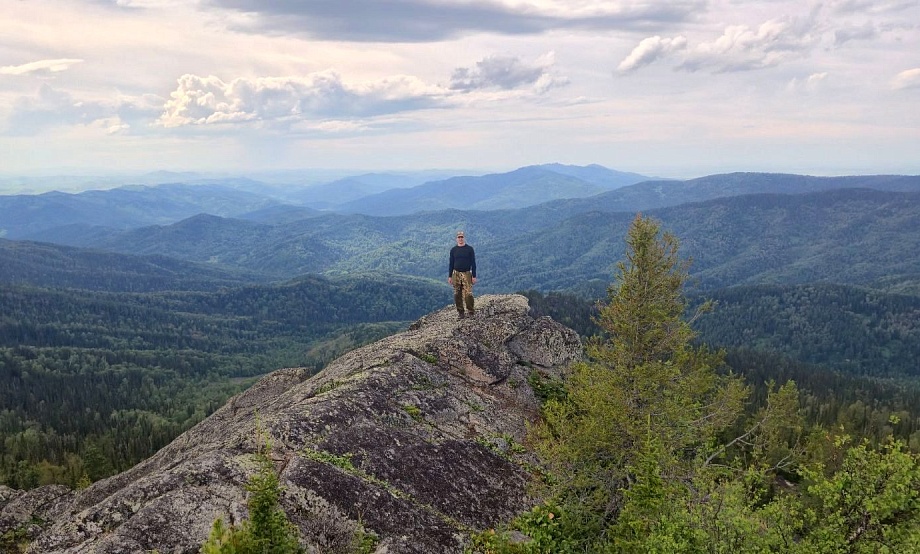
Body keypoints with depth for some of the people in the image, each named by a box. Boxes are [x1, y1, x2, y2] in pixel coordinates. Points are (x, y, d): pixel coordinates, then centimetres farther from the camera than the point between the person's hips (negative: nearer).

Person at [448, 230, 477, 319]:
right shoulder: (453, 250, 8)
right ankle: (461, 313, 10)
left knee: (468, 294, -13)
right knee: (457, 295, 2)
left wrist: (474, 276, -4)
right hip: (456, 274, 3)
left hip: (467, 274, -3)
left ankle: (470, 312, -2)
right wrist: (449, 276, 7)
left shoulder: (469, 249, 1)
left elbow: (473, 263, 1)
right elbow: (451, 264, 11)